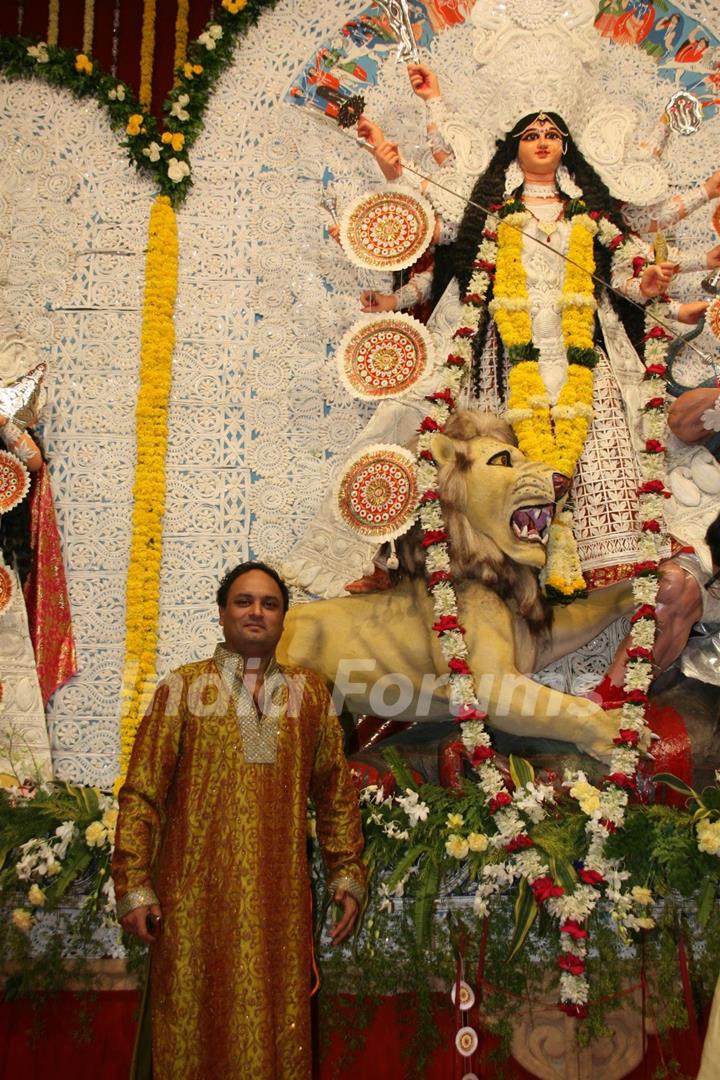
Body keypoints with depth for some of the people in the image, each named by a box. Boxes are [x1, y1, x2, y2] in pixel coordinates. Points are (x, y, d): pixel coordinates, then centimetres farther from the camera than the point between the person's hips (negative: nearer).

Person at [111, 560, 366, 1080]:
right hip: (195, 896, -1)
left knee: (276, 1030, 8)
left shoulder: (310, 693, 9)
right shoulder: (183, 687, 3)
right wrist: (134, 887, -5)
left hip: (280, 897, 2)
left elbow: (336, 794, 11)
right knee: (192, 1027, 7)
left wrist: (348, 876, 6)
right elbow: (142, 792, 0)